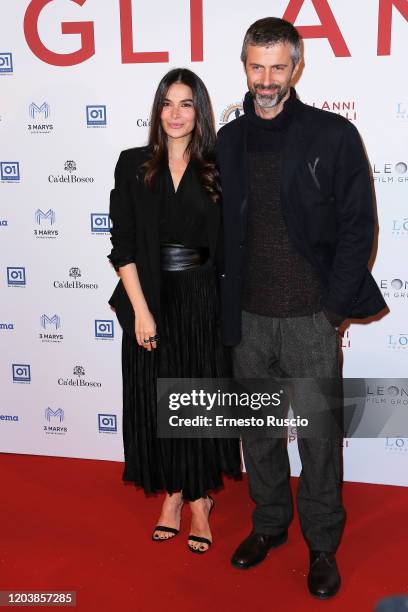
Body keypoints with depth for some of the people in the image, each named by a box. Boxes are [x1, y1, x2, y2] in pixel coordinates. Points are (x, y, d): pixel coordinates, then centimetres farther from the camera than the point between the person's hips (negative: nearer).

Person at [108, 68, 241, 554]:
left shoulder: (216, 170, 2)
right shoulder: (133, 165, 1)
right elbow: (122, 246, -3)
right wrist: (140, 310, -10)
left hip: (203, 301, 0)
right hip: (151, 300, 0)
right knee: (156, 401, 9)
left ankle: (200, 497, 27)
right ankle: (172, 494, 28)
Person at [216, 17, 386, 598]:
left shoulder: (334, 135, -4)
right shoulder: (229, 140, 8)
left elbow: (358, 225, -5)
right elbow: (222, 226, 12)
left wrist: (333, 305, -9)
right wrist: (227, 299, 5)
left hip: (310, 317, -3)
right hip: (248, 317, 4)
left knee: (320, 434, 7)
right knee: (258, 429, 16)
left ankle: (323, 544, 27)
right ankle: (269, 523, 36)